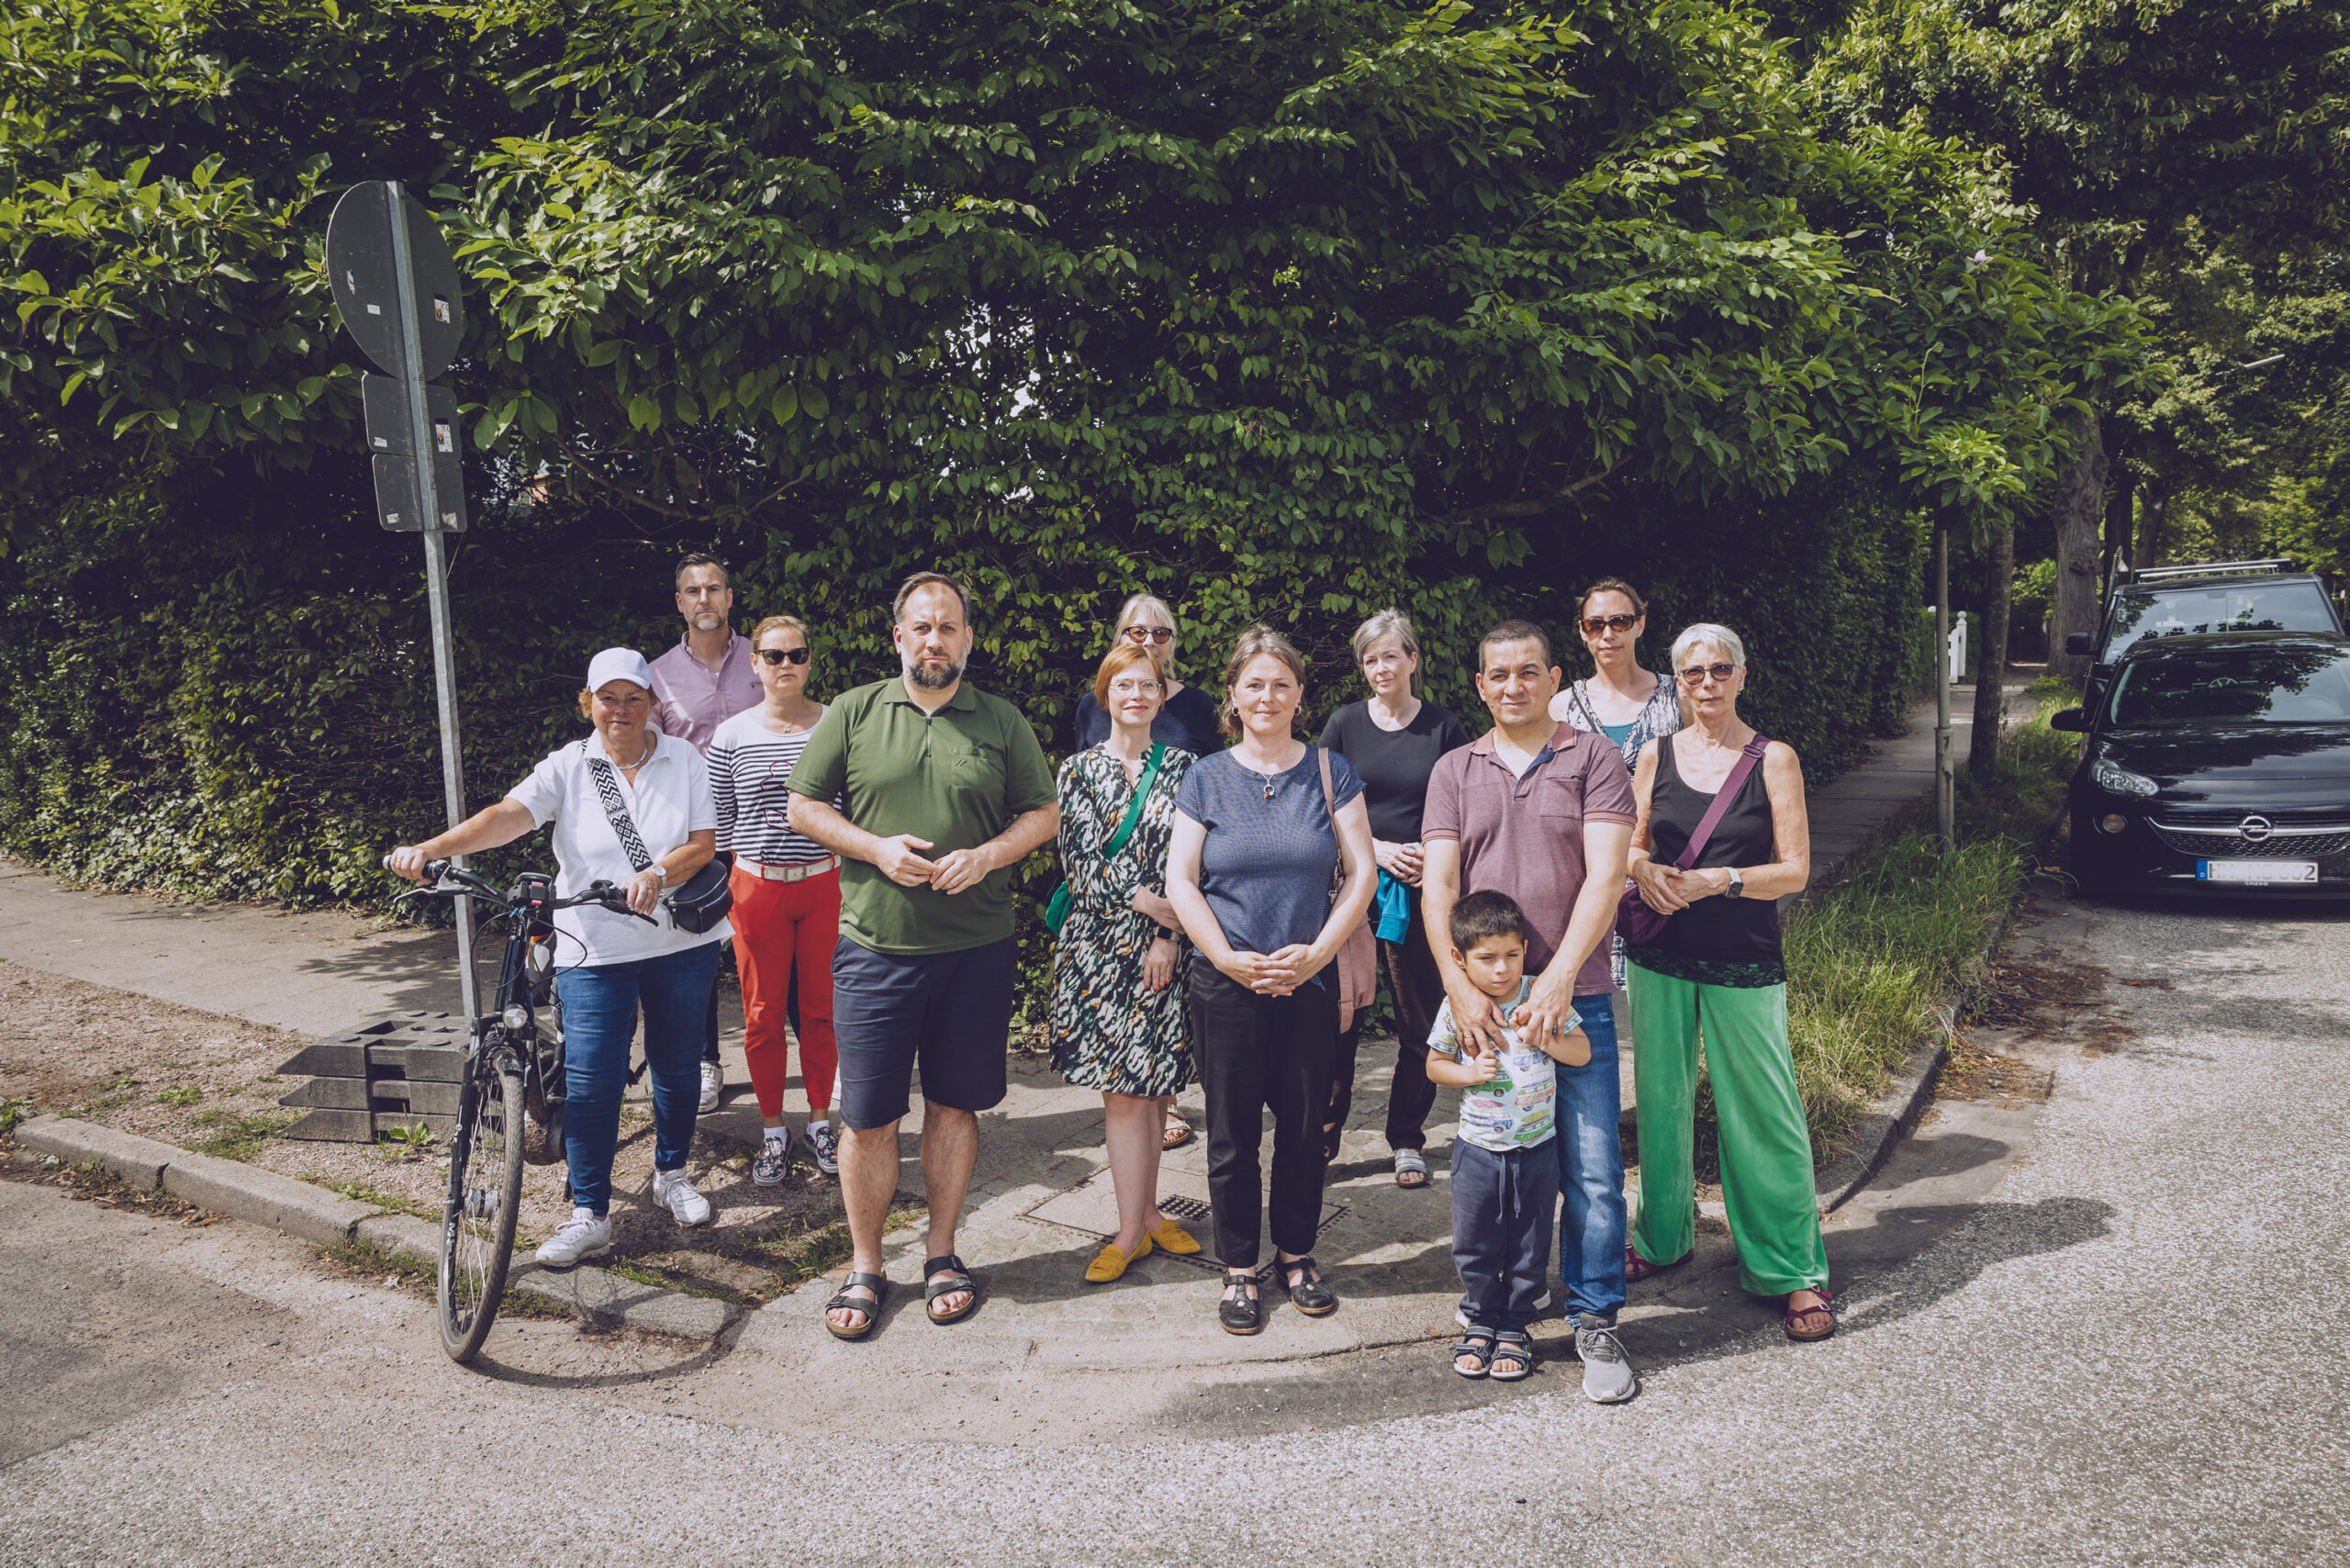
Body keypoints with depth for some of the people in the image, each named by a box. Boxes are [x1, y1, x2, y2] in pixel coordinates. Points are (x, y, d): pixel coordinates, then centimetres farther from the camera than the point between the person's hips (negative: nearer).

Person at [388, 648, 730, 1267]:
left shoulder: (684, 760, 2)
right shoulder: (568, 767, -1)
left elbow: (704, 843, -5)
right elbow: (507, 816, -16)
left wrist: (657, 875, -24)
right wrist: (429, 848, -32)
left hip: (683, 942, 1)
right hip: (595, 950, -1)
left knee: (676, 1064, 13)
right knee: (590, 1080, -4)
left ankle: (671, 1174, 35)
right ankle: (589, 1215, 7)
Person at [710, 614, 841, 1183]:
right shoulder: (732, 735, 1)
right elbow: (717, 821, 7)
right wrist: (717, 889, 5)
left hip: (824, 885, 0)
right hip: (757, 886, 0)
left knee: (820, 1009, 9)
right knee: (763, 1015, 7)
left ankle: (820, 1122, 25)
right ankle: (773, 1131, 22)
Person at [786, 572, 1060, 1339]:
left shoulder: (1002, 722, 6)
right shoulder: (853, 713, 4)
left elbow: (1044, 812, 8)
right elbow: (802, 807, 5)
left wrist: (987, 856, -10)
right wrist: (876, 848, -11)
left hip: (977, 948, 1)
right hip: (875, 945, -1)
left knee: (954, 1103, 11)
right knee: (867, 1115, 3)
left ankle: (942, 1253, 27)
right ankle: (864, 1267, 20)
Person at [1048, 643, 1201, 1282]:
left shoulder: (1183, 768, 7)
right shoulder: (1079, 771, 5)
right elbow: (1083, 864, -4)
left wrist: (1170, 934, -9)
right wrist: (1150, 902, -13)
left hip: (1166, 943, 1)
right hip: (1101, 945, -1)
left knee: (1150, 1084, 7)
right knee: (1123, 1086, -2)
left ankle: (1143, 1214, 19)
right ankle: (1135, 1226, 5)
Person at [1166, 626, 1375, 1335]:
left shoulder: (1330, 771, 4)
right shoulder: (1207, 777, 2)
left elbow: (1361, 872, 0)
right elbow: (1180, 880, -1)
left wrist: (1318, 952, -10)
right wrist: (1228, 957, -11)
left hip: (1310, 981, 1)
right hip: (1226, 984, -1)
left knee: (1304, 1125, 9)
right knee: (1233, 1131, 6)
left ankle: (1296, 1255, 28)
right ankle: (1239, 1269, 20)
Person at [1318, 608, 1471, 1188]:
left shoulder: (1443, 727, 3)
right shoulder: (1345, 725, 4)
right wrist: (1376, 848, -10)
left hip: (1421, 892, 0)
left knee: (1421, 1023, 6)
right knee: (1338, 1018, 1)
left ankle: (1407, 1140, 21)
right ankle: (1322, 1136, 13)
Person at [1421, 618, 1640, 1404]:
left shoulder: (1593, 758, 2)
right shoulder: (1454, 771, 9)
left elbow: (1605, 874, -8)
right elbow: (1437, 883, 1)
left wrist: (1560, 973, -18)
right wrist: (1460, 985, -13)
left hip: (1575, 997, -2)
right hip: (1480, 998, 2)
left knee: (1593, 1170, -1)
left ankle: (1595, 1323, 14)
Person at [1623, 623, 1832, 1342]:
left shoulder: (1774, 759, -2)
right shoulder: (1656, 755, 6)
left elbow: (1795, 870, -4)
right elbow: (1631, 845, 13)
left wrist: (1719, 880, -18)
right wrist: (1643, 870, -10)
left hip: (1743, 960, -3)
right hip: (1659, 956, 3)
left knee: (1763, 1112, -1)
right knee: (1661, 1100, 12)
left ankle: (1795, 1269, 11)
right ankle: (1664, 1237, 30)